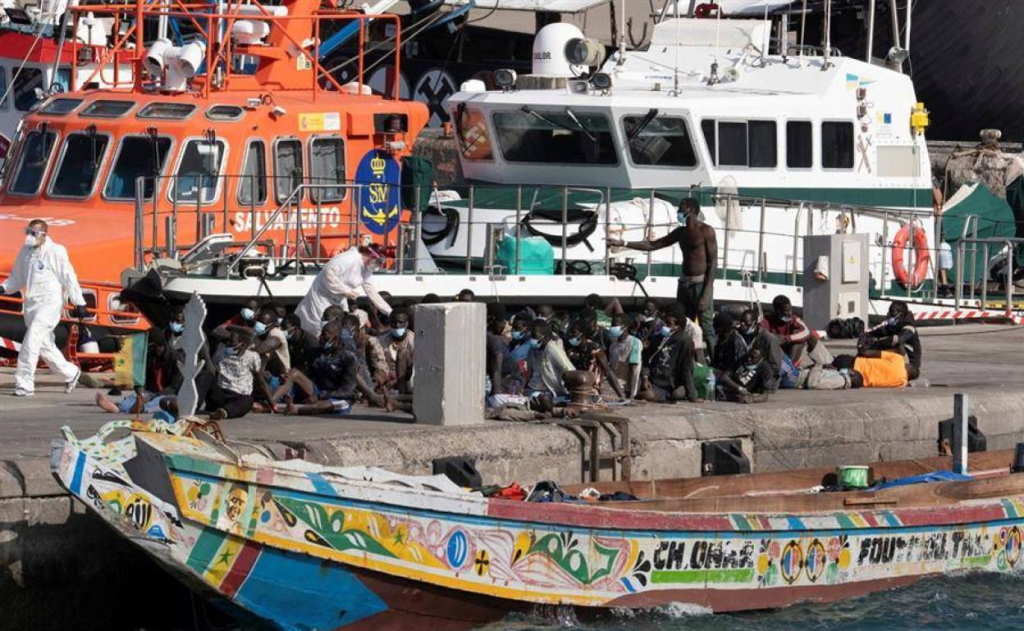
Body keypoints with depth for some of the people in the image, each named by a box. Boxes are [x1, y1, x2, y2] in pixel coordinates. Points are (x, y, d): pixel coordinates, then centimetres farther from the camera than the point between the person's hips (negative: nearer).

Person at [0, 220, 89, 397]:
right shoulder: (25, 252, 9)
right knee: (44, 344, 13)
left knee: (31, 340, -17)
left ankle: (24, 383, -15)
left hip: (49, 304, -7)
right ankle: (70, 373, 31)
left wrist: (79, 304, -7)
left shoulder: (55, 252, -9)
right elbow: (17, 277, 17)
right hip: (31, 304, 7)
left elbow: (69, 278, -7)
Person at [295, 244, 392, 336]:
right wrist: (346, 290, -29)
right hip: (322, 296, -9)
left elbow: (372, 293, 7)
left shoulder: (366, 271, 1)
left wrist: (390, 312, 3)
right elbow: (328, 273, -33)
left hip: (338, 300, 9)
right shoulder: (349, 259, -26)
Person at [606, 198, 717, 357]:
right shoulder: (681, 232, 14)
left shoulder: (706, 231, -8)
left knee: (706, 329, -10)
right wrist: (623, 243, 10)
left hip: (701, 284, -8)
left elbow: (713, 262, -11)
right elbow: (652, 245, 17)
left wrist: (707, 292, -19)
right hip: (684, 284, 8)